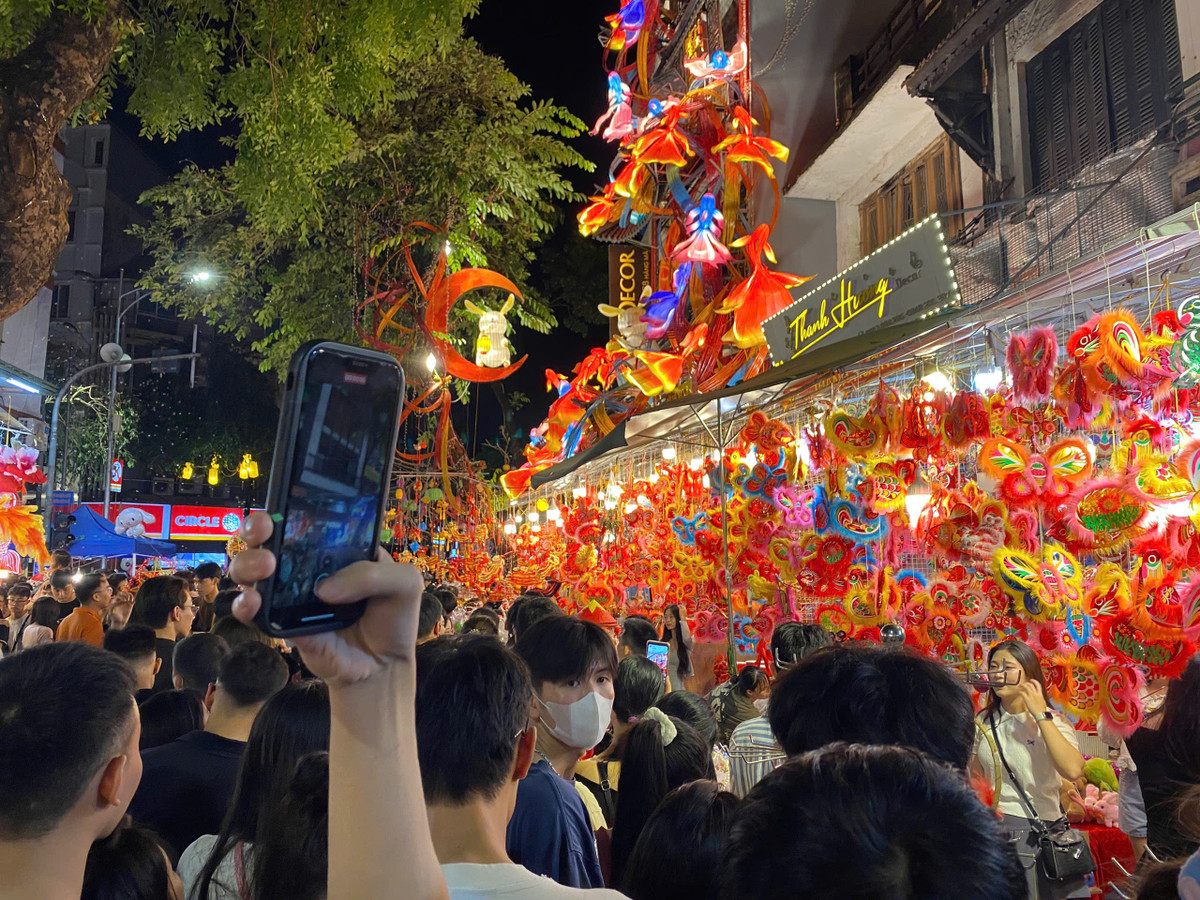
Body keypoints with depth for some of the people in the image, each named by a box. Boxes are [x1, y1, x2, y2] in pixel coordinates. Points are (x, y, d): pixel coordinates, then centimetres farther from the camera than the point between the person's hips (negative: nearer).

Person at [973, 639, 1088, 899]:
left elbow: (1073, 770, -22)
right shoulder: (983, 722, 6)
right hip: (996, 827, 1)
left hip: (1047, 829, -1)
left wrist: (1041, 716, -18)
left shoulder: (1053, 721, -1)